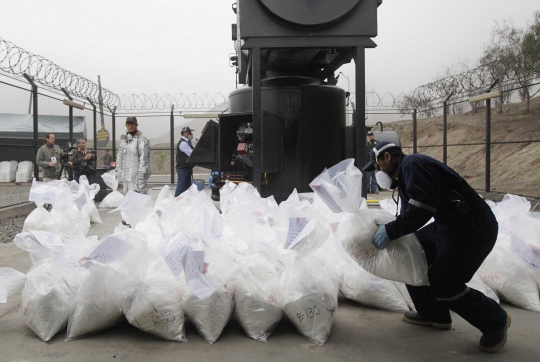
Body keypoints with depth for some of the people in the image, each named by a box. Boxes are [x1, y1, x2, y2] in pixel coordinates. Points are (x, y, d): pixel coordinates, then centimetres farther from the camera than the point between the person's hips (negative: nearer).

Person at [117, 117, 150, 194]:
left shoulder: (141, 139, -7)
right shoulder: (124, 140, 18)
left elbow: (144, 159, -13)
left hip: (136, 176, -8)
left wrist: (141, 175, -18)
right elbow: (120, 158, 22)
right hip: (125, 177, 8)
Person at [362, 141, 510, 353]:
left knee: (443, 284, -9)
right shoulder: (404, 174, 16)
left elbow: (422, 207, -28)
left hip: (473, 227, -11)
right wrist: (387, 230, 5)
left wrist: (391, 231, -23)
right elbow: (410, 215, 16)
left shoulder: (412, 165, -17)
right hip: (447, 224, 11)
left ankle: (495, 322, 14)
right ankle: (433, 314, 24)